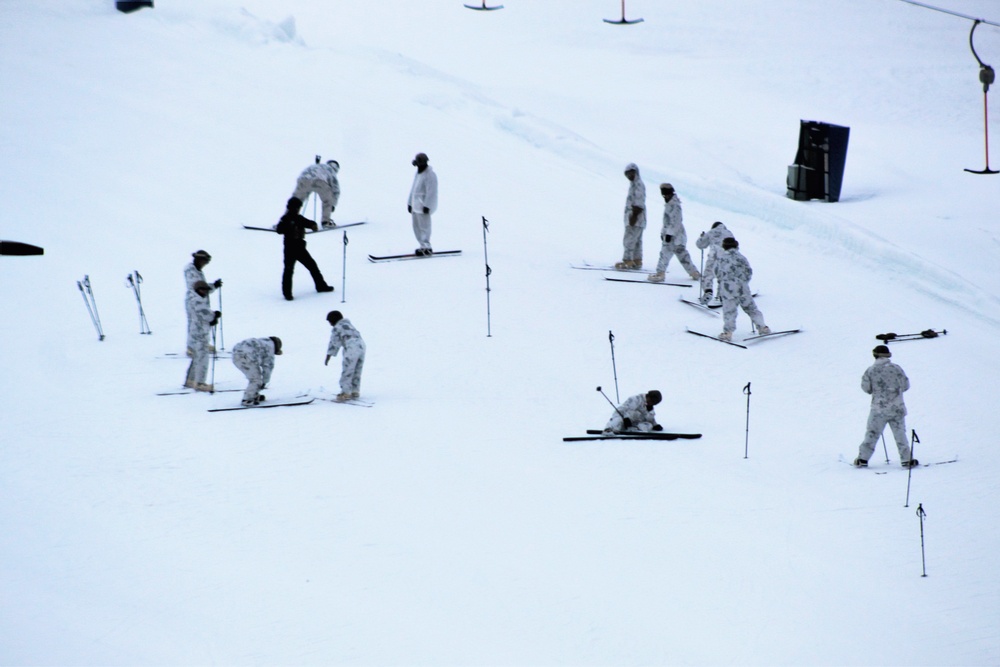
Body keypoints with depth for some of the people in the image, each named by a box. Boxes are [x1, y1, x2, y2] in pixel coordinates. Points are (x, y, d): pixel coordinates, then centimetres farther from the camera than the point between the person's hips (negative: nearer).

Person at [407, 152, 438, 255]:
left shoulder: (429, 175, -14)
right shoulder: (417, 173, 16)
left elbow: (431, 192, -18)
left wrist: (427, 205, -21)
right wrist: (410, 202, 21)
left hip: (423, 206, -9)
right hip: (416, 204, 9)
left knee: (424, 226, -9)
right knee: (416, 226, 9)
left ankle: (426, 248, -6)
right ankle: (424, 246, 15)